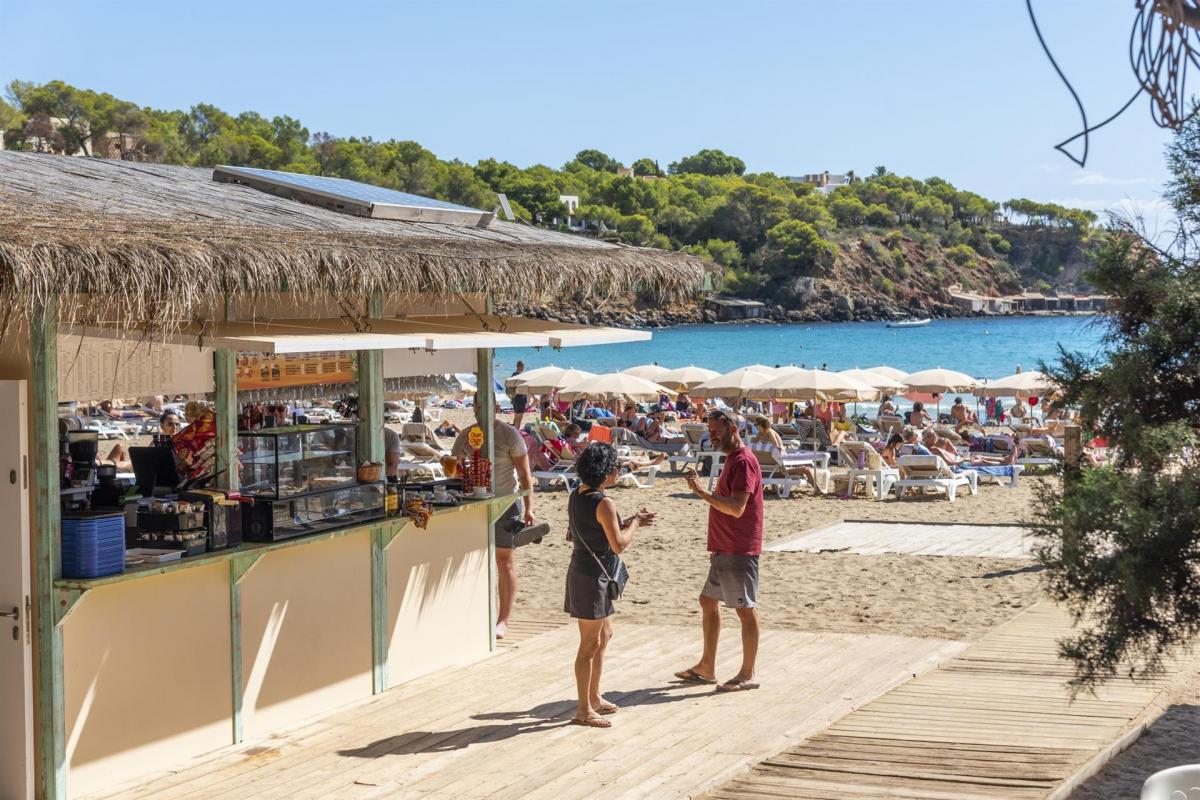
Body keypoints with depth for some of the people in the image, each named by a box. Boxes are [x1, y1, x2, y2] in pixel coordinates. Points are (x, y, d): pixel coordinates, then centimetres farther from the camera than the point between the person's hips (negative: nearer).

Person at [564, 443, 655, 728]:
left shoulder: (577, 495, 7)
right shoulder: (603, 503, -20)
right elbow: (619, 544, -20)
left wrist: (627, 522, 13)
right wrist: (634, 523, -3)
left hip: (581, 572, 10)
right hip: (593, 577, -10)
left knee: (604, 634, 22)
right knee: (590, 644, -2)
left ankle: (594, 697, 32)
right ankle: (584, 710, 6)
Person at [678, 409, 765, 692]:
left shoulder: (743, 461, -16)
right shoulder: (732, 459, 16)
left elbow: (737, 508, -26)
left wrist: (702, 492, -30)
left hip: (739, 552, -11)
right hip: (725, 550, 11)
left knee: (745, 610, -3)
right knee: (708, 601, 15)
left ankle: (747, 674, 4)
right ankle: (706, 667, 22)